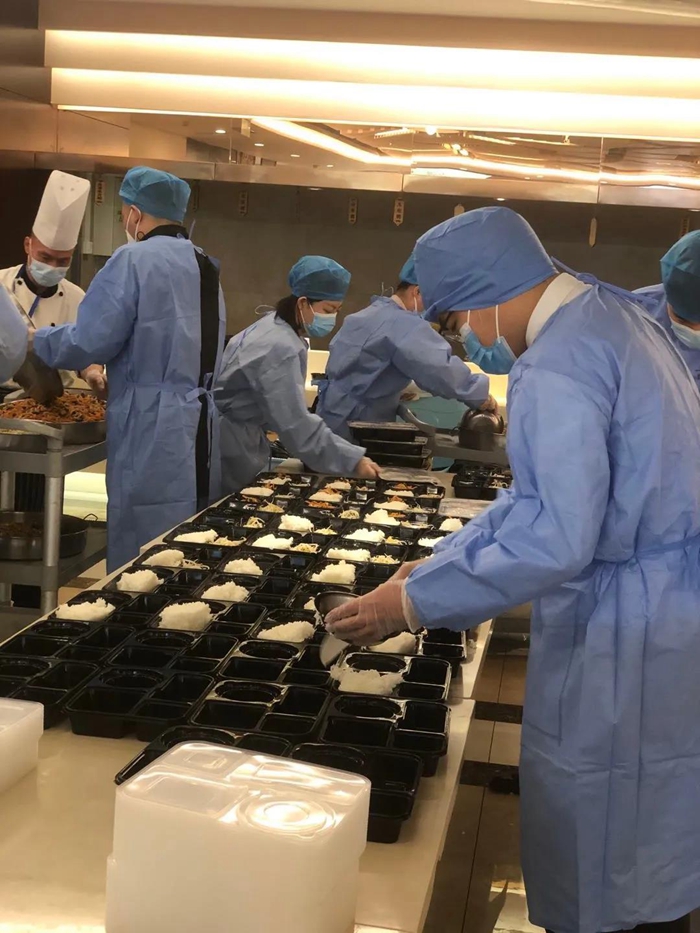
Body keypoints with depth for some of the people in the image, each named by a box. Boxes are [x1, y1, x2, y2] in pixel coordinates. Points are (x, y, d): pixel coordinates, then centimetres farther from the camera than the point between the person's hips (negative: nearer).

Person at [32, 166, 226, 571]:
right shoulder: (206, 268, 14)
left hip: (152, 434, -8)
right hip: (201, 433, 8)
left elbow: (89, 341, -13)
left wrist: (36, 339, 6)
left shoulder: (135, 260, -10)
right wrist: (111, 369, 30)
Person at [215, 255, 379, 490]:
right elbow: (297, 424, -28)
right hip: (228, 443, -9)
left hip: (238, 433, 9)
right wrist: (353, 460, -27)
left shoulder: (273, 324, 4)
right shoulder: (281, 349, -25)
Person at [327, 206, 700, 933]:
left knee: (593, 864, 8)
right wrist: (445, 557, 10)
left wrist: (417, 602, -20)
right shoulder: (605, 311, 8)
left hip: (622, 627, -10)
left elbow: (553, 540, -29)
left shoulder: (557, 366, -24)